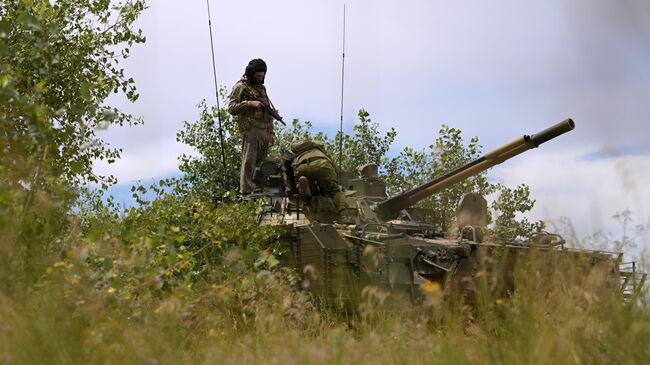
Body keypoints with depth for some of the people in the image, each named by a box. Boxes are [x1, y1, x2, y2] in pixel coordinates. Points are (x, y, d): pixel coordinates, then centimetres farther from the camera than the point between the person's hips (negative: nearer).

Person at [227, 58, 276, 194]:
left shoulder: (262, 88, 22)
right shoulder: (240, 87, -1)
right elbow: (231, 108, -10)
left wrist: (271, 132, 21)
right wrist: (250, 103, -19)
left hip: (264, 130, 7)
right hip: (250, 129, -7)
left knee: (261, 162, 6)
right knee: (249, 161, -11)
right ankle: (247, 191, -13)